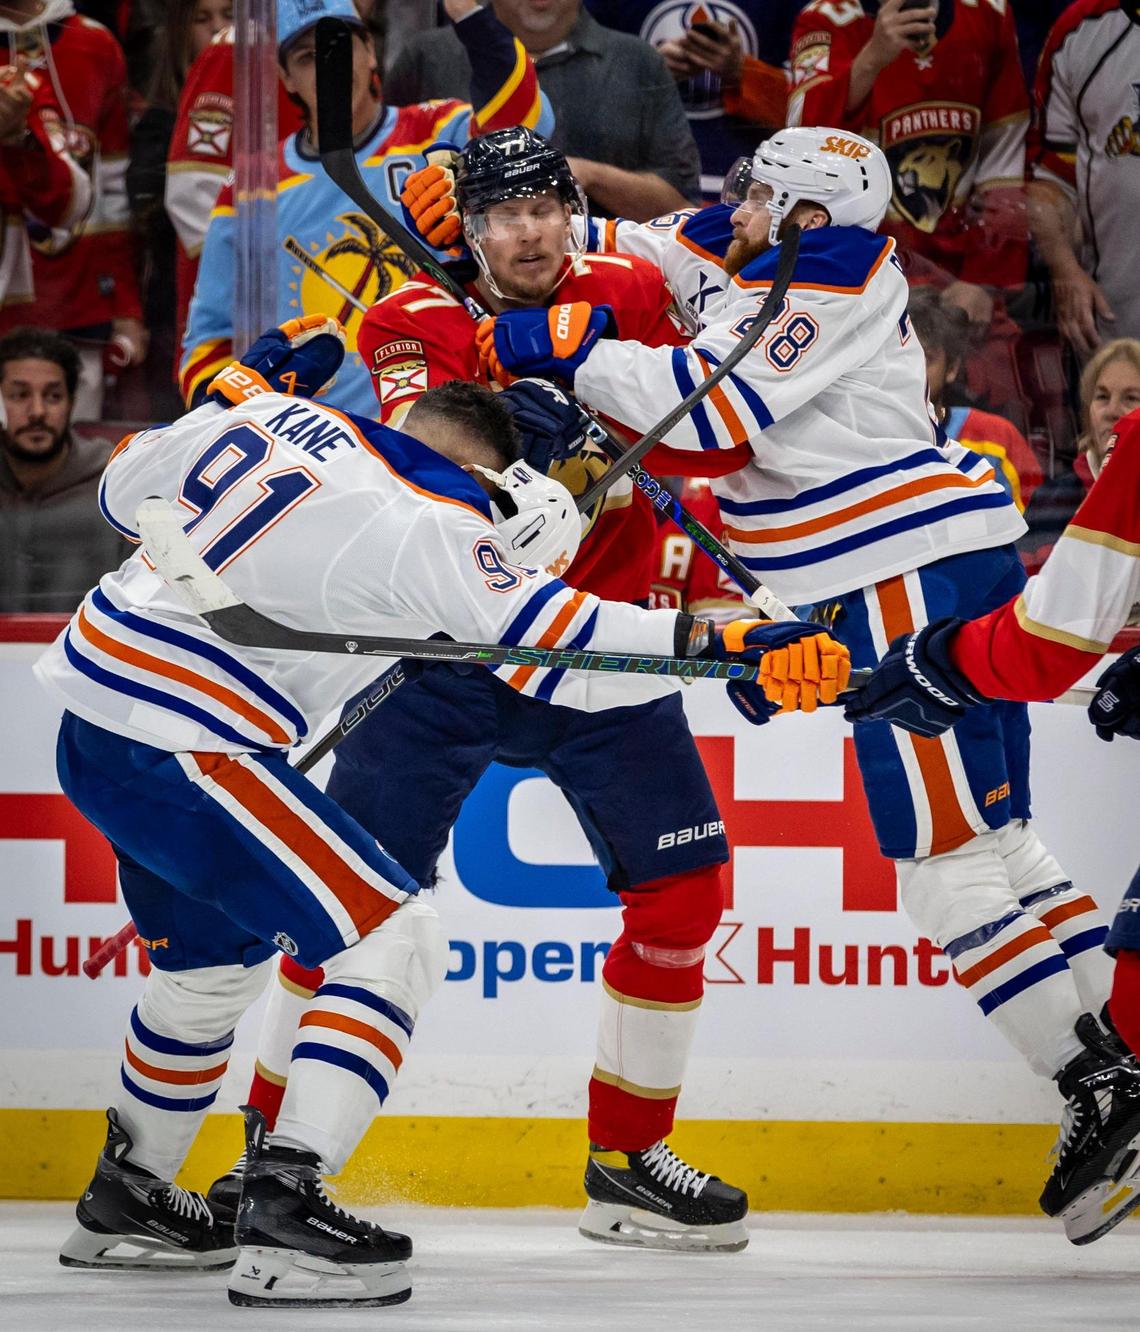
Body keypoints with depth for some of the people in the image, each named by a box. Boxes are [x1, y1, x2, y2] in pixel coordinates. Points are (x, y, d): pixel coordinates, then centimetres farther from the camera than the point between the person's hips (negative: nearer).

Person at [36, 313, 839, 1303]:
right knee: (396, 941, -7)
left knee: (214, 958, 29)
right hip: (183, 750, -9)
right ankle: (283, 1211, -17)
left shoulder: (272, 414, 8)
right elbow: (543, 643, -17)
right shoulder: (427, 524, -13)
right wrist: (705, 644, -17)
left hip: (93, 724, 9)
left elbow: (127, 489, 21)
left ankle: (127, 1200, 40)